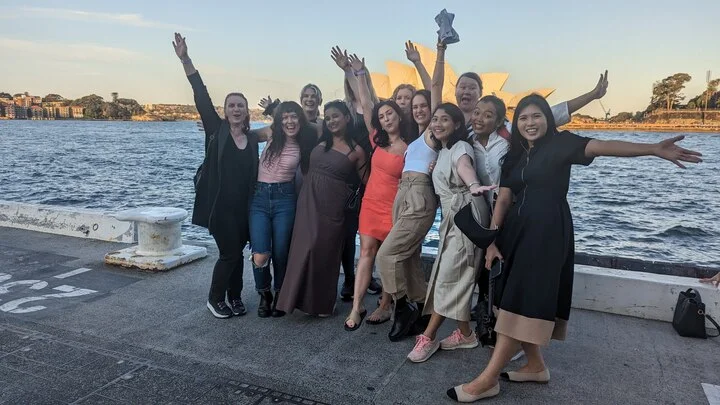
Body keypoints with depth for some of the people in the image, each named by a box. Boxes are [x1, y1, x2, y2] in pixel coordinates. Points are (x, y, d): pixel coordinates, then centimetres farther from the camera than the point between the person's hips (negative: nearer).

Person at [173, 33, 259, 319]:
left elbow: (253, 174, 12)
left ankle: (234, 297, 26)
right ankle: (215, 299, 18)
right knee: (230, 253, -3)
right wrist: (185, 59, -20)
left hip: (243, 207, 4)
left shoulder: (253, 139, 8)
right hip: (219, 205, -4)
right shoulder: (216, 130, -2)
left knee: (236, 252, 10)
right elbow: (201, 97, -12)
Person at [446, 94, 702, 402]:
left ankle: (488, 380, -10)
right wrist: (491, 240, 0)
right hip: (516, 230, 7)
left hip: (549, 231, -7)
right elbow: (503, 199, 8)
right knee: (514, 301, 8)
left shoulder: (561, 144, -2)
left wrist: (654, 149, -34)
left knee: (522, 302, -11)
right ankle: (536, 366, 24)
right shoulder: (514, 155, 13)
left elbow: (602, 147, -18)